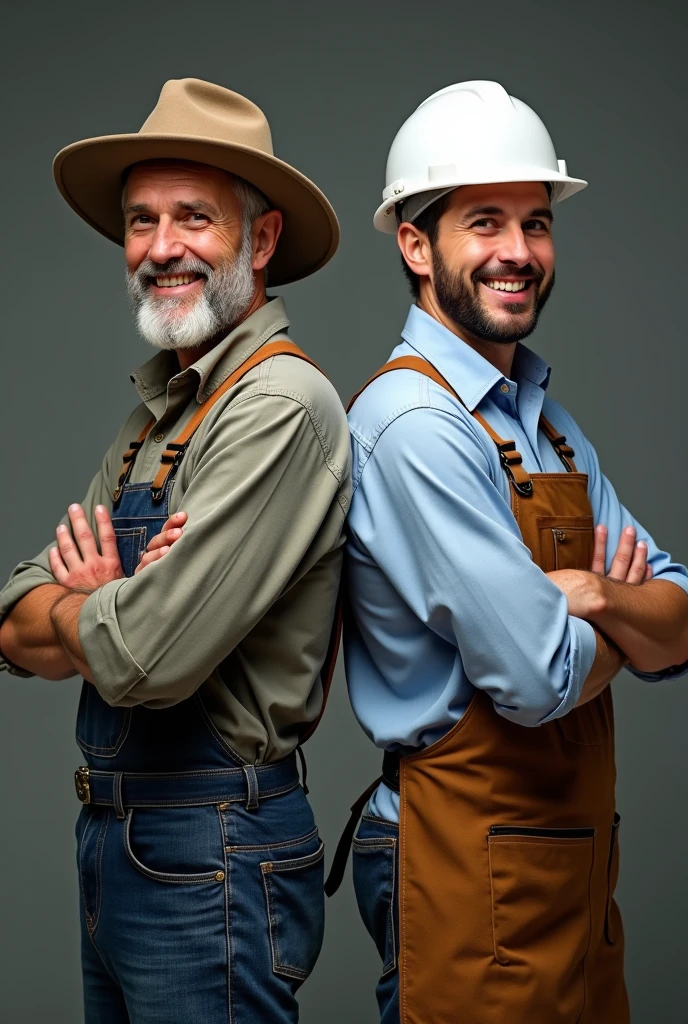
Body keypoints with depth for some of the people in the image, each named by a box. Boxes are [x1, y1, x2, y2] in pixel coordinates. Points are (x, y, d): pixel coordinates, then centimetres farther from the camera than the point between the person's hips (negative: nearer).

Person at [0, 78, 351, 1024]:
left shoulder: (280, 404, -18)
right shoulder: (159, 408, 9)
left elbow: (149, 660, -25)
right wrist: (107, 604, -14)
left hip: (214, 866, -8)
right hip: (113, 840, 8)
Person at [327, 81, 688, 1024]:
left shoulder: (550, 424, 10)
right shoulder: (414, 424, -18)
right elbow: (536, 677, -23)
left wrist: (594, 593, -17)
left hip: (575, 856, 8)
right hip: (475, 869, -8)